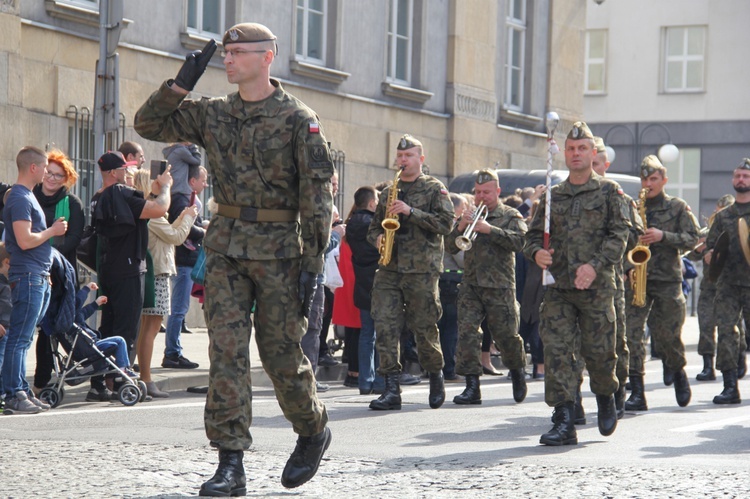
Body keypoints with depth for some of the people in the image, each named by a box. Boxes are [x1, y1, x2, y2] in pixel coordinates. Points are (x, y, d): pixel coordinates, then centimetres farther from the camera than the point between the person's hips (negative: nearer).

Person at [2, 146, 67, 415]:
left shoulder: (27, 196, 18)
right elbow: (25, 240, -21)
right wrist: (52, 231, -9)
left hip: (38, 277, 10)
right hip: (28, 277, -10)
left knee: (23, 339, 11)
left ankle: (22, 392, 15)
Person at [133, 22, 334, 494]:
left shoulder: (299, 118, -5)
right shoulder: (213, 114, 9)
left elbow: (318, 193, -7)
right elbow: (149, 124, 12)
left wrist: (313, 262, -13)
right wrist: (181, 84, -3)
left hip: (279, 248, -4)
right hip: (225, 245, 4)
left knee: (280, 350, 3)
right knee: (227, 348, -5)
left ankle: (314, 430, 30)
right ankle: (230, 464, -5)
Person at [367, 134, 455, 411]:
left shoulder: (434, 189, 4)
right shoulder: (389, 193, 19)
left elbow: (446, 223, -9)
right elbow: (374, 226, 27)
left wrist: (410, 212, -15)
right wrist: (377, 238, 3)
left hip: (422, 270, -4)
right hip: (389, 268, 4)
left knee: (424, 328, 1)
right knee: (385, 325, -9)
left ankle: (436, 376, 25)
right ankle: (392, 388, -10)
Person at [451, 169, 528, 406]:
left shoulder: (510, 216, 5)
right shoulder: (470, 216, 17)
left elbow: (519, 241, -13)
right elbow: (452, 247, 10)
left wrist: (489, 229, -20)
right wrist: (461, 226, -8)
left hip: (499, 286, -3)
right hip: (470, 285, 3)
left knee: (506, 335, 1)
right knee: (467, 332, -9)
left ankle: (518, 371, 30)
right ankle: (472, 387, -8)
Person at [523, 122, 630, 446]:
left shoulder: (609, 191, 5)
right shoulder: (554, 196, 15)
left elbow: (619, 234, -5)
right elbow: (533, 234, 18)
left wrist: (595, 265, -20)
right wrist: (536, 252, -6)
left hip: (597, 287, -3)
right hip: (558, 288, 3)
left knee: (598, 351, 3)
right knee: (556, 351, -8)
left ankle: (605, 398, 33)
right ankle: (563, 422, -9)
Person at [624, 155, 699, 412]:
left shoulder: (677, 207, 5)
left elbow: (693, 238, -1)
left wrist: (663, 236, -14)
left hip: (668, 280, -2)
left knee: (668, 336, 1)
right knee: (631, 334, -11)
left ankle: (679, 373, 32)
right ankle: (637, 393, -11)